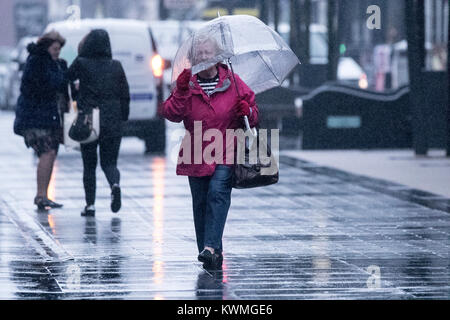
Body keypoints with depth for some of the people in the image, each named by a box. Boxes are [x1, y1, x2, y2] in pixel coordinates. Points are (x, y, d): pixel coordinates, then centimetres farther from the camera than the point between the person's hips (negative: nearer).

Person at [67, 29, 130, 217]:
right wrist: (122, 118, 11)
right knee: (109, 162, 10)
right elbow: (125, 94, 5)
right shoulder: (116, 66, 3)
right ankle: (115, 184, -21)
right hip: (112, 121, 2)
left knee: (89, 165, 10)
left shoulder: (81, 64, -6)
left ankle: (90, 204, 4)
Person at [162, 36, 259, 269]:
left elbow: (254, 113, 13)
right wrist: (180, 92, -18)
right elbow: (171, 114, -5)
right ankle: (212, 257, 13)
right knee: (200, 202, 4)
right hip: (197, 156, 2)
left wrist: (248, 111, -10)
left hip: (226, 153, -2)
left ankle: (211, 247, -28)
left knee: (218, 192, -22)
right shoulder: (188, 85, 6)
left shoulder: (233, 82, 6)